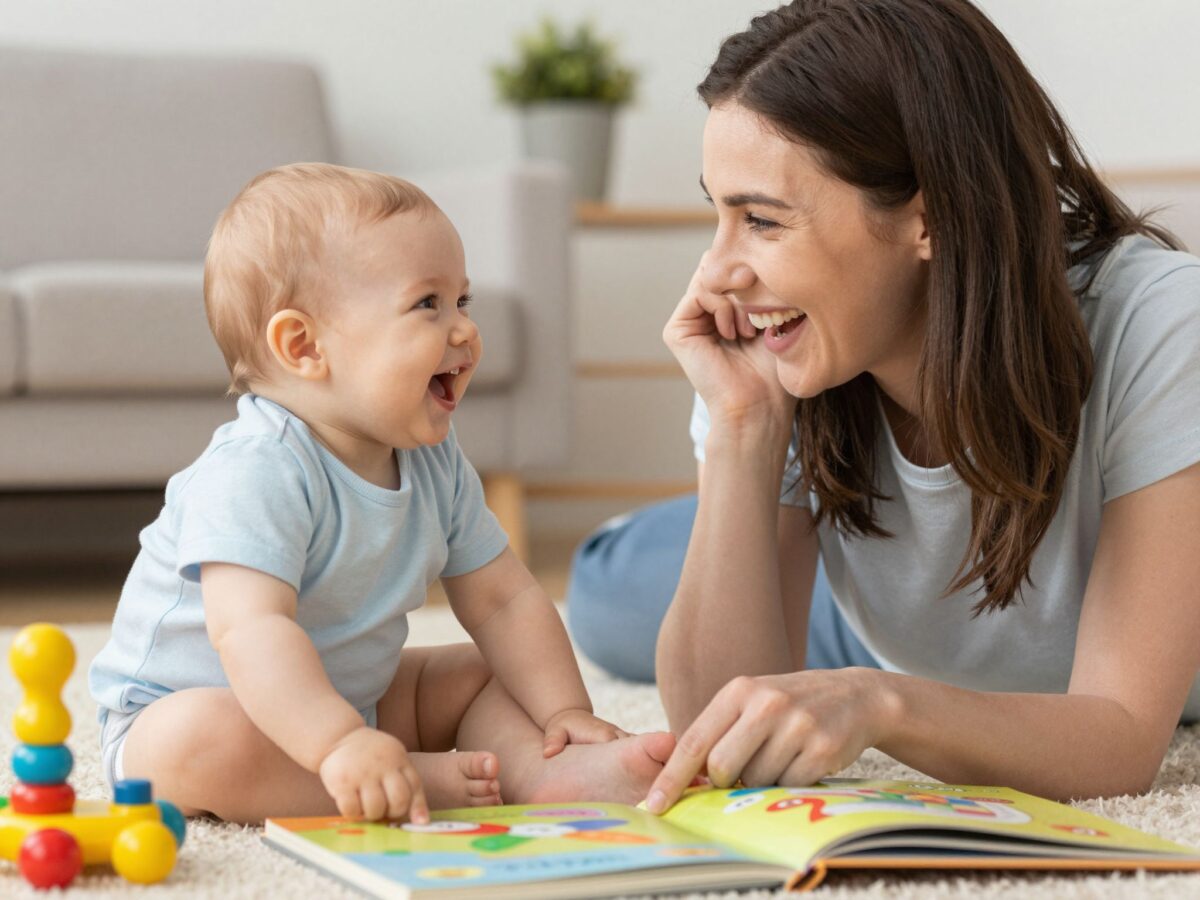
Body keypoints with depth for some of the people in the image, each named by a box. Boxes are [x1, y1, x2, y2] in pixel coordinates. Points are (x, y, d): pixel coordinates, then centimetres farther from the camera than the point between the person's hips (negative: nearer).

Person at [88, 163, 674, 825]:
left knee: (489, 671, 3)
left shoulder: (434, 465, -2)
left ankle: (548, 774, -25)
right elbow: (249, 630, -43)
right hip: (178, 705, -8)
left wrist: (566, 712, -11)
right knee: (198, 741, -39)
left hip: (353, 699, 8)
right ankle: (425, 781, -32)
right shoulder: (255, 473, -30)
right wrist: (342, 746, -55)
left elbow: (503, 601, 3)